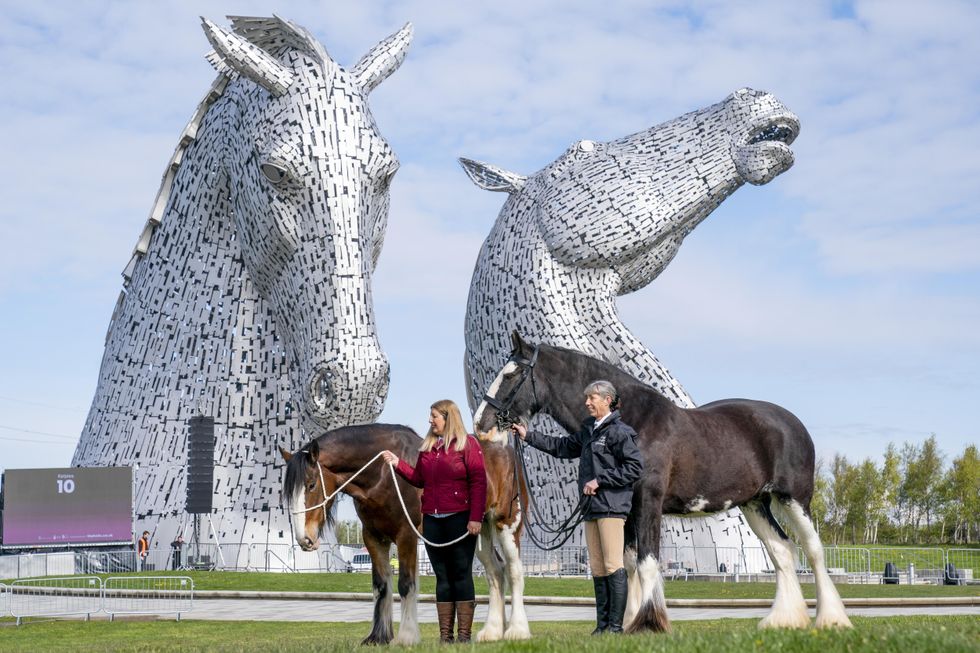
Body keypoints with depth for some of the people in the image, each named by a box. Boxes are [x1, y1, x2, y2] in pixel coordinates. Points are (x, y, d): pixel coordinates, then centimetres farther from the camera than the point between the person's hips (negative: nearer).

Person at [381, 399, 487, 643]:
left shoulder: (468, 444, -4)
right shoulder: (427, 447, 13)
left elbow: (479, 482, -10)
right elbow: (419, 479, 18)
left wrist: (475, 518, -16)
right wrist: (398, 463, 7)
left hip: (460, 519, -6)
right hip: (432, 520, 6)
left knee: (461, 575, -1)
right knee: (442, 576, 9)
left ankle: (464, 634, 4)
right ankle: (445, 635, 13)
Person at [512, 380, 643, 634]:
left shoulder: (619, 432, -9)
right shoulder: (588, 430, 17)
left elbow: (635, 467, -15)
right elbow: (562, 447, 28)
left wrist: (600, 480, -14)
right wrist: (529, 436, 25)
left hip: (612, 506, -9)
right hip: (591, 507, 9)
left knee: (613, 566, -9)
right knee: (597, 568, 9)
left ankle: (616, 625, -6)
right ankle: (602, 624, 13)